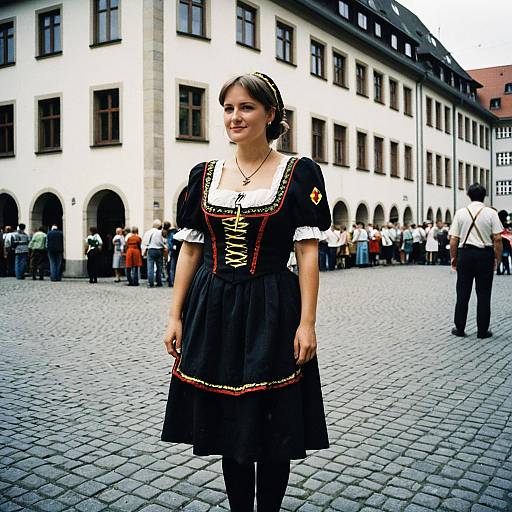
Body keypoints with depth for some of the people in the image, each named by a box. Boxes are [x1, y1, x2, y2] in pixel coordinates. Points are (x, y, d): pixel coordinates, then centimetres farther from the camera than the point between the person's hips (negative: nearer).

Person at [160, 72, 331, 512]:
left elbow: (308, 252, -5)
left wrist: (307, 322, -12)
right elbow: (190, 249, 8)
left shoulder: (298, 173, -2)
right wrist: (176, 317, 4)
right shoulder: (205, 174, 8)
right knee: (229, 427, 13)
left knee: (272, 430, 7)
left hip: (271, 312, -3)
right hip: (212, 311, 4)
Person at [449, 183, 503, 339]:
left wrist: (453, 257, 9)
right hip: (485, 255, -1)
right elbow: (497, 239, -8)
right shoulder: (491, 213, -3)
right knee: (484, 294, 6)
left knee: (463, 293, 9)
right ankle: (483, 330, 10)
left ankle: (459, 328, 15)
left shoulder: (460, 213, -1)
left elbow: (453, 240, -2)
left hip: (465, 253, 1)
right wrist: (498, 258, 2)